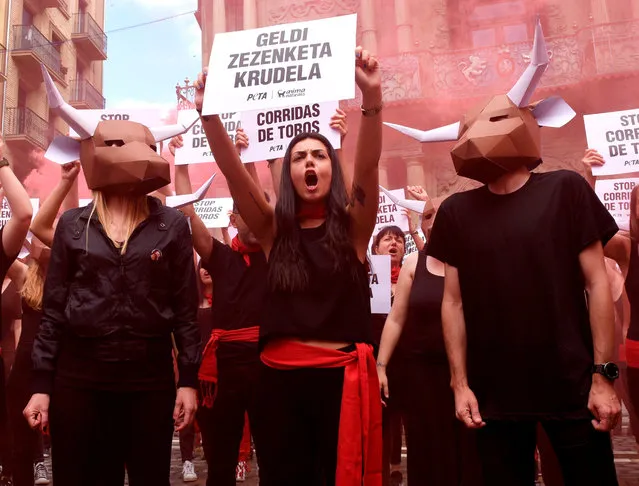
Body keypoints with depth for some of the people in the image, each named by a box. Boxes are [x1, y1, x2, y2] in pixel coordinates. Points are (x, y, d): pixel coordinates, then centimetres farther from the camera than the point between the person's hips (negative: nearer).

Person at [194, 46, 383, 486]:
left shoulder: (353, 226, 2)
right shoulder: (274, 229, 6)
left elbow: (368, 164, -14)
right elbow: (232, 171, -5)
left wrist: (372, 96, -26)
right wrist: (208, 111, -16)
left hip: (342, 374, -1)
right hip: (281, 375, 2)